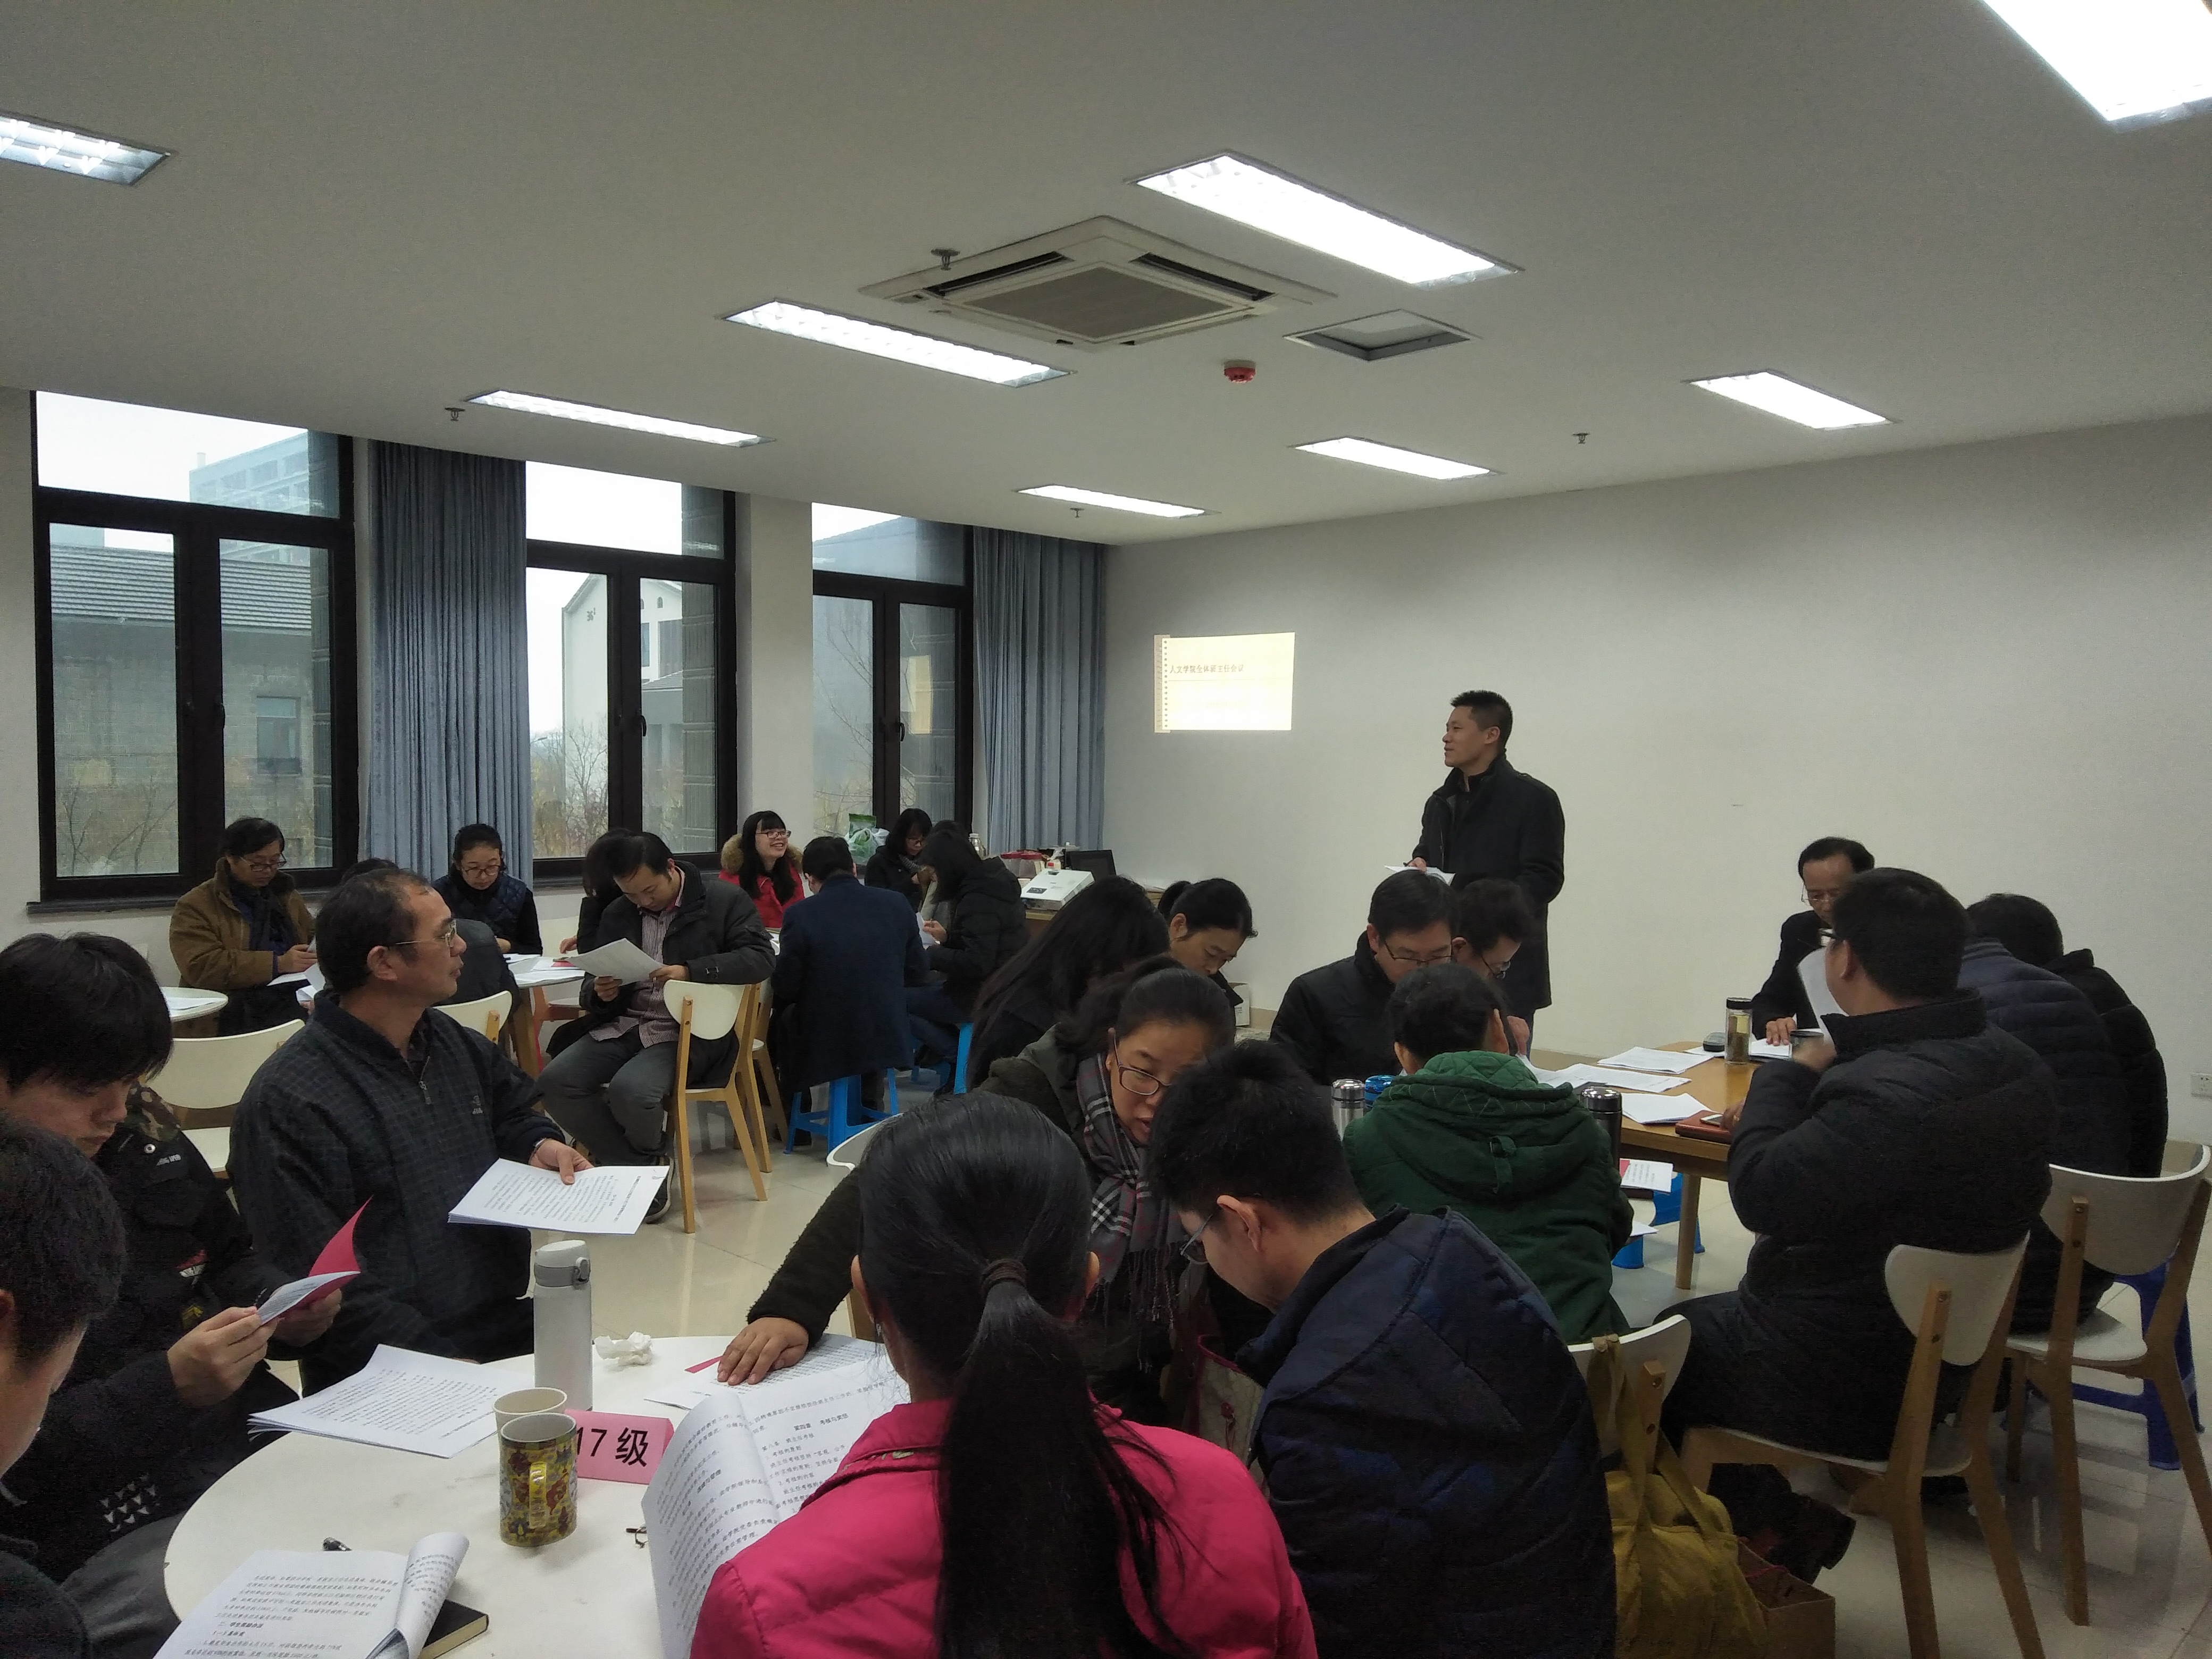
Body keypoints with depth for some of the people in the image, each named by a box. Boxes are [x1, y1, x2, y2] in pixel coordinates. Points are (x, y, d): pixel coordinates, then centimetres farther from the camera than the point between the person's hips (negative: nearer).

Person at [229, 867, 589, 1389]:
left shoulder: (460, 1046, 13)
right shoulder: (288, 1102, -11)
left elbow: (513, 1108, 33)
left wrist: (540, 1144, 9)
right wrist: (442, 1365, -20)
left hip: (509, 1327, 7)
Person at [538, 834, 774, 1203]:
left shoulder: (725, 899, -1)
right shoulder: (617, 915, 14)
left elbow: (761, 958, -13)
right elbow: (592, 988, 20)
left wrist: (691, 971, -24)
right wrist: (600, 994, -7)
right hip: (625, 1026, 6)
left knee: (629, 1089, -32)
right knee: (555, 1081, -18)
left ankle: (645, 1166, 3)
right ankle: (641, 1169, -3)